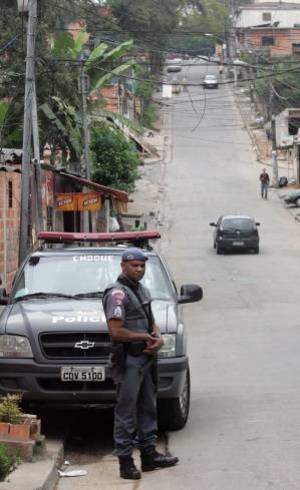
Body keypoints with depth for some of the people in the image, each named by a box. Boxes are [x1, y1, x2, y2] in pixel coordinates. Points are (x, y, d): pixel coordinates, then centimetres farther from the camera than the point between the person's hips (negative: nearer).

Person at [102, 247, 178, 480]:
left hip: (146, 358, 9)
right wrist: (146, 338, -13)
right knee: (126, 411, -5)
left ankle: (149, 453, 26)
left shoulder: (142, 290, 14)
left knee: (148, 407, 16)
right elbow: (116, 331, -22)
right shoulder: (117, 293, -15)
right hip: (128, 360, -9)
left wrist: (158, 338, -1)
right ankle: (125, 461, -2)